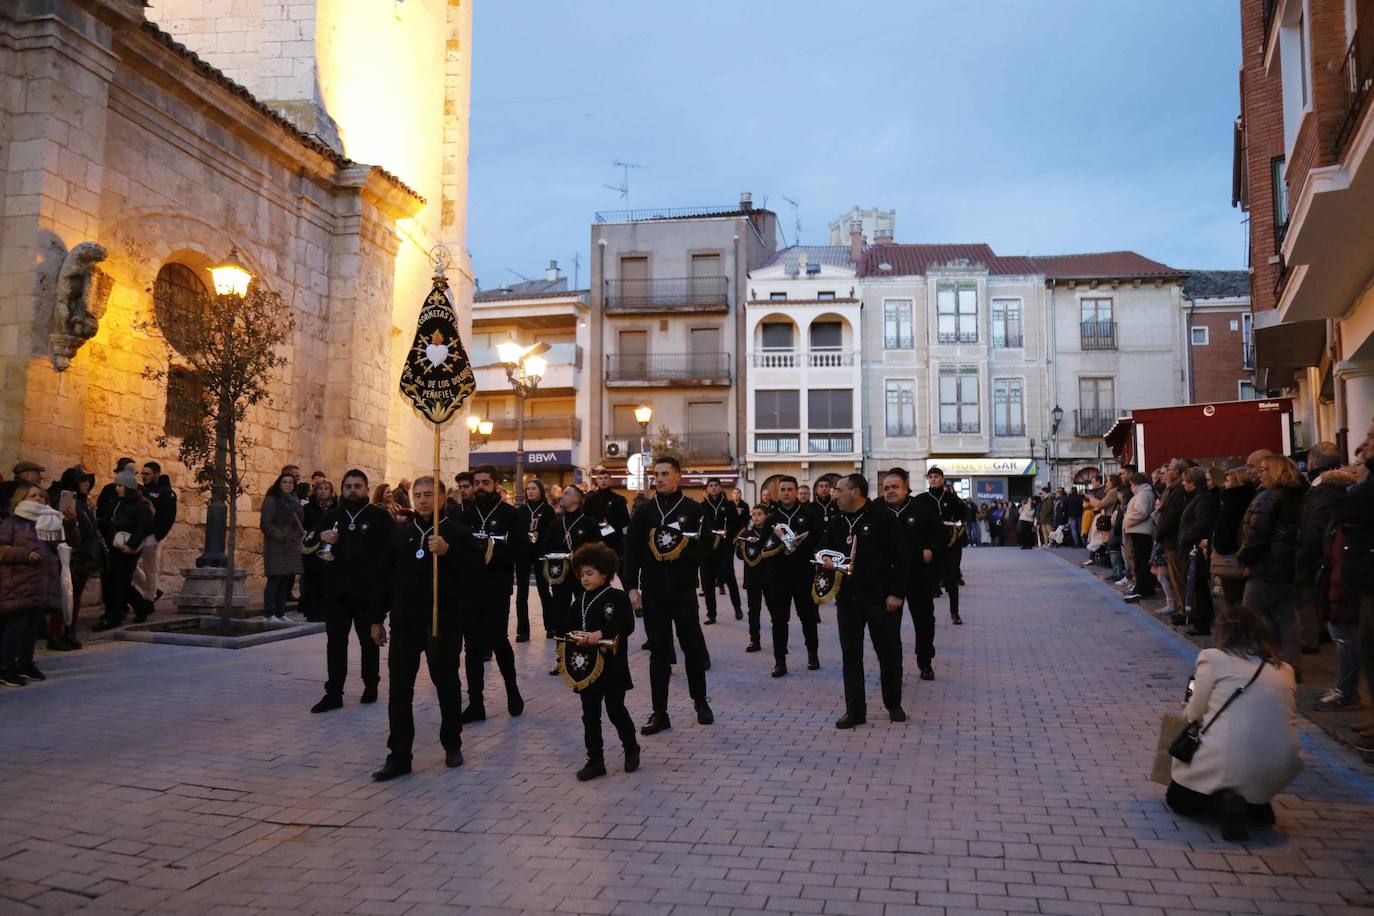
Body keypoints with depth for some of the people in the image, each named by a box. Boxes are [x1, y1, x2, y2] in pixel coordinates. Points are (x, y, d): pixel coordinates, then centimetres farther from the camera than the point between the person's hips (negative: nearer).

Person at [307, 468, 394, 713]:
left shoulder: (380, 516, -3)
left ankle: (371, 686, 25)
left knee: (369, 641, 10)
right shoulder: (331, 516, 12)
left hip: (368, 592, -4)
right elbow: (308, 546, 17)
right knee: (335, 642, 4)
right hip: (336, 591, 4)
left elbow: (391, 551, -10)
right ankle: (333, 693, 10)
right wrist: (321, 537, -6)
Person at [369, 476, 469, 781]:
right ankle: (398, 756, 9)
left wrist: (447, 552, -26)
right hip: (404, 622, 3)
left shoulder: (457, 532, -4)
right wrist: (377, 618, 10)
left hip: (444, 622, -3)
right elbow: (385, 576, 11)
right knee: (399, 689, 1)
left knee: (447, 684, 11)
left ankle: (452, 745, 29)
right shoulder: (398, 532, 8)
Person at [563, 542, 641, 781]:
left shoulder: (618, 598, -9)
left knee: (615, 710, 4)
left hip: (613, 667, -5)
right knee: (590, 715, 7)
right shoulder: (581, 601, 9)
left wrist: (601, 633, -28)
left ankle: (631, 748, 29)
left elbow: (627, 625, -19)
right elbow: (567, 626, 10)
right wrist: (576, 636, -11)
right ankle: (595, 761, 17)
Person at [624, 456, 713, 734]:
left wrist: (682, 553, -18)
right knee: (658, 650, 6)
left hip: (683, 589, -2)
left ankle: (700, 701, 26)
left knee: (693, 646, 5)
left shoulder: (694, 509, -1)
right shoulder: (644, 511, 6)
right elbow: (632, 550, 6)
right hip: (652, 591, 2)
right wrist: (632, 587, 0)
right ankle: (659, 713, 12)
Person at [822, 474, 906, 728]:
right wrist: (826, 561, -3)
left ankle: (894, 704, 24)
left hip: (881, 597, -5)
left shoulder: (883, 519, -7)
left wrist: (896, 593, -14)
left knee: (889, 652, 6)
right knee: (851, 655, 5)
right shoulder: (836, 523, 10)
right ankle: (855, 710, 12)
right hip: (847, 598, 5)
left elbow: (899, 559, -9)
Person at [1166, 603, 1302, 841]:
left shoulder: (1213, 658, 0)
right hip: (1280, 771, 5)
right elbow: (1288, 712, 18)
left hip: (1229, 764, -5)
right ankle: (1255, 802, 11)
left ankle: (1224, 801, -7)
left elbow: (1195, 712, 4)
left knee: (1177, 799, 20)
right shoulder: (1284, 669, 12)